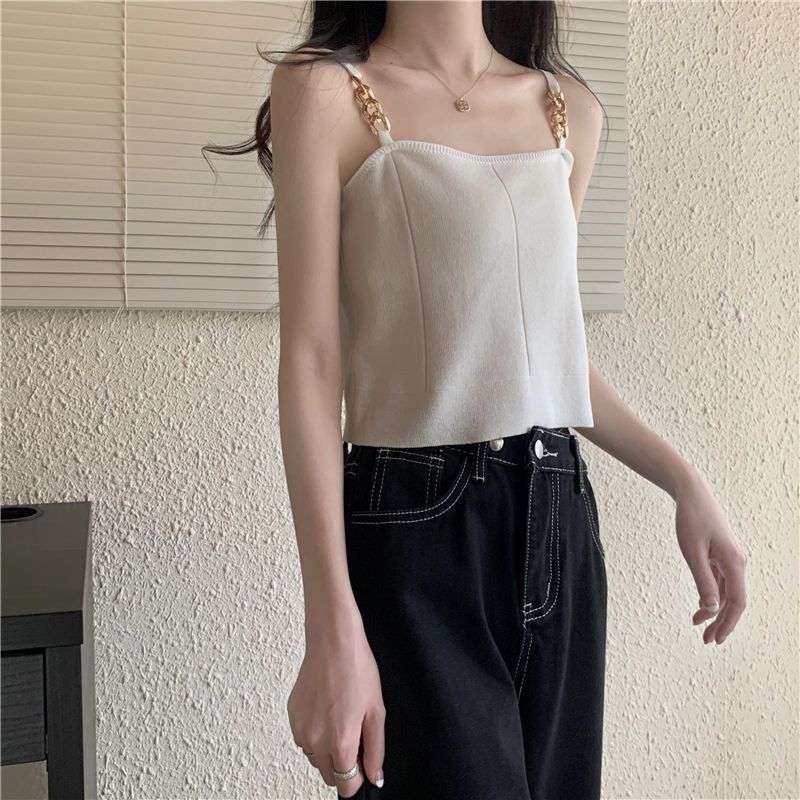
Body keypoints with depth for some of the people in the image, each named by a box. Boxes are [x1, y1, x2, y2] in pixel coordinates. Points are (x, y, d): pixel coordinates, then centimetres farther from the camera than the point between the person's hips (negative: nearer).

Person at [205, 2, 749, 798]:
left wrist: (684, 482, 11)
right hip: (414, 529, -5)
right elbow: (310, 362, -11)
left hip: (561, 523, 5)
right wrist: (333, 628, -16)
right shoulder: (325, 90, -4)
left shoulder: (571, 110, 11)